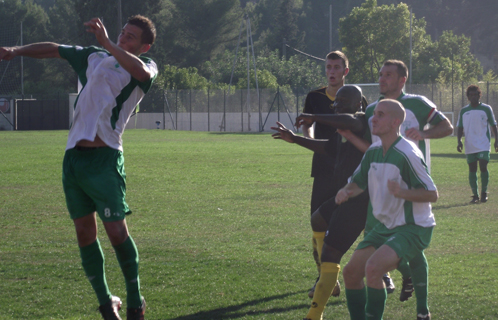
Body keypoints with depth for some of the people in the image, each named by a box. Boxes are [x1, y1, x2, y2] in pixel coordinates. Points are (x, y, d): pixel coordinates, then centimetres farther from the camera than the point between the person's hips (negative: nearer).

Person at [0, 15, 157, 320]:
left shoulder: (145, 66, 3)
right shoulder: (94, 58, 19)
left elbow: (142, 71, -23)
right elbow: (54, 49, 29)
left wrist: (106, 42, -26)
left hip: (104, 158, -6)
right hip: (74, 155, 6)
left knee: (117, 231, -10)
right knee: (85, 232, 5)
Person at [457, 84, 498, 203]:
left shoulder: (486, 109, 2)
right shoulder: (464, 111, 7)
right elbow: (460, 127, 10)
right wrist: (459, 141, -4)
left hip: (484, 145, -2)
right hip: (470, 146, 2)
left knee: (483, 167, -12)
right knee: (472, 170, 3)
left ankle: (484, 193, 4)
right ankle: (475, 195, 11)